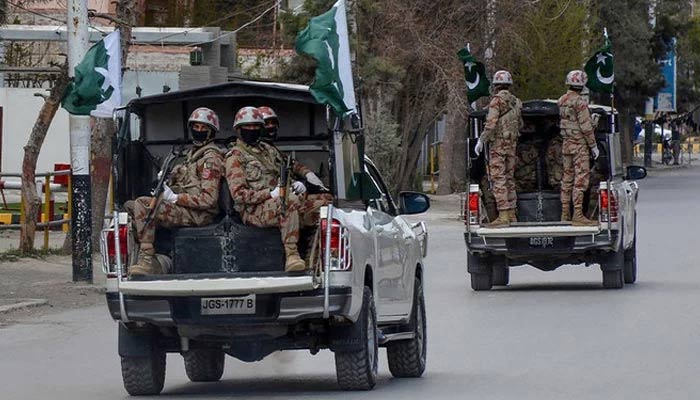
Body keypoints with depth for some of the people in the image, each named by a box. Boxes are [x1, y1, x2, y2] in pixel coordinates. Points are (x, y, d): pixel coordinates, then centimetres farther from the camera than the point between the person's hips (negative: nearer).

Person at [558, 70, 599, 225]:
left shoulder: (562, 101, 10)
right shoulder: (579, 102, -15)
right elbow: (586, 126, -17)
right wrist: (593, 145, -10)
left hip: (566, 144, 8)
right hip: (579, 144, -8)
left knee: (567, 178, 12)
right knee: (581, 178, -8)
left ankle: (565, 213, 14)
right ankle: (578, 214, -13)